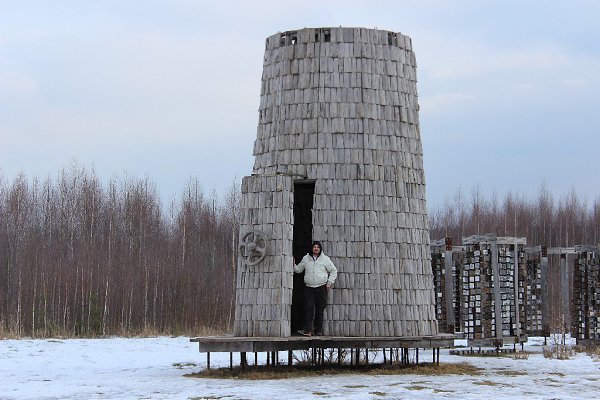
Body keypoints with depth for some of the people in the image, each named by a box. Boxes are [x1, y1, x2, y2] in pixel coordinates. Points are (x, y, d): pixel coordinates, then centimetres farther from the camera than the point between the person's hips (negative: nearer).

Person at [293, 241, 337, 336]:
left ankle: (318, 330, 9)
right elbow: (298, 269, 20)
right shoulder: (306, 259, 11)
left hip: (321, 288, -1)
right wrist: (293, 265, 0)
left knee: (320, 310, 2)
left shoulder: (325, 259, 6)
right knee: (309, 309, -10)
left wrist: (329, 282, 3)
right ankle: (308, 330, -14)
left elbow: (333, 271, 12)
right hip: (309, 288, 1)